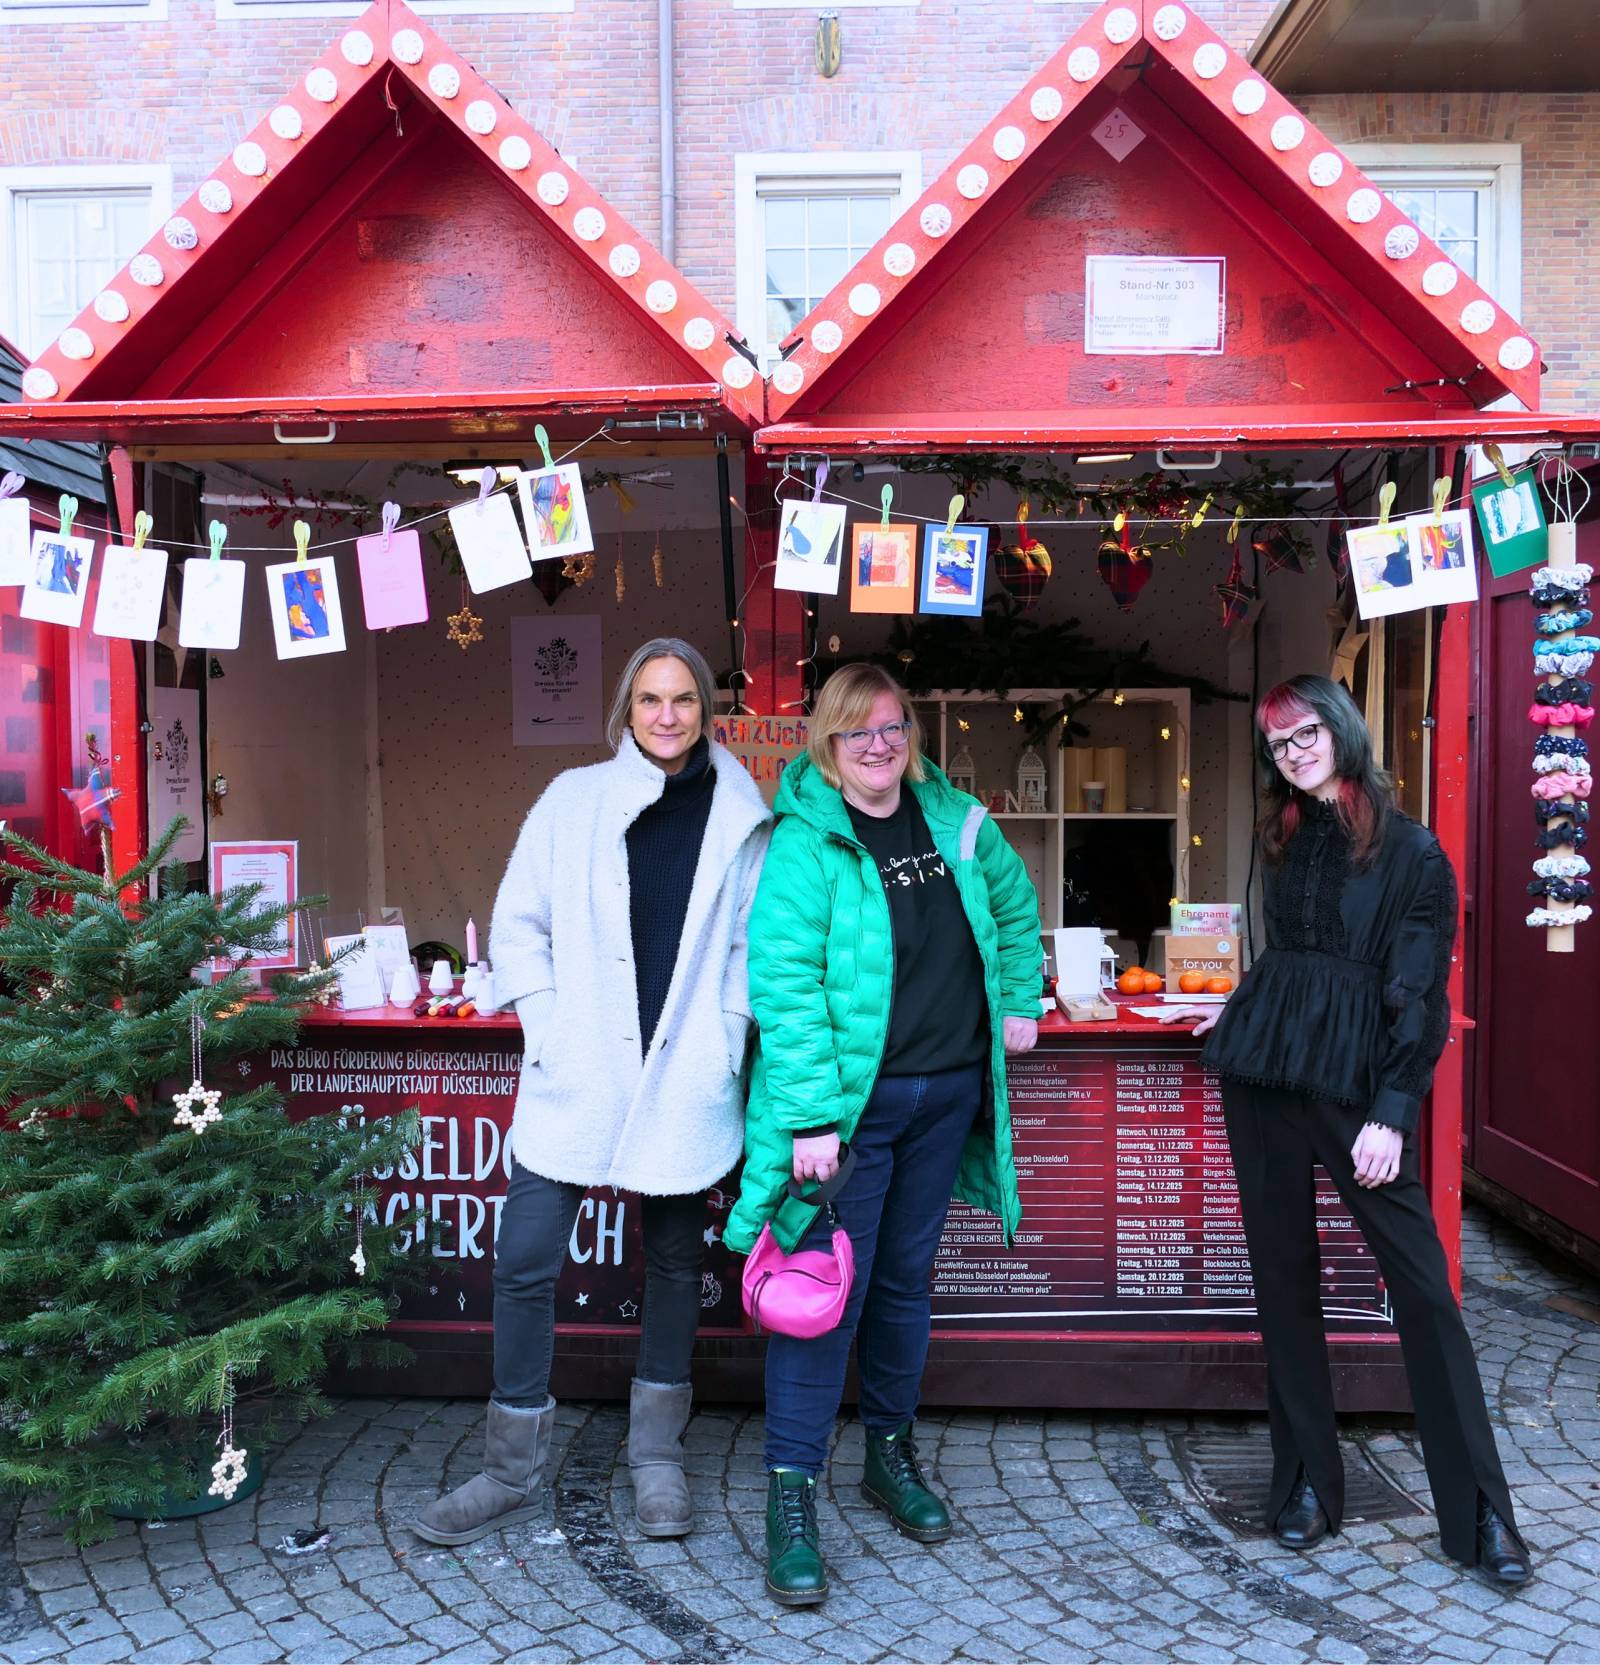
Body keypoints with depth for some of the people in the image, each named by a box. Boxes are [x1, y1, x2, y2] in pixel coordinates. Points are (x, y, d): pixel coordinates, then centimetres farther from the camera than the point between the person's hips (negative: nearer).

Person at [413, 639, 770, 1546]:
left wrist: (727, 1040, -4)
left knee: (675, 1260, 13)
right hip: (577, 1075, 0)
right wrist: (547, 1027, -3)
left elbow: (754, 944, 7)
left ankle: (658, 1455, 32)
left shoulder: (741, 819, 3)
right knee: (524, 1260, -1)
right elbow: (518, 924, 6)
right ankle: (513, 1471, 18)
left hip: (684, 1082, 1)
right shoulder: (574, 798, 3)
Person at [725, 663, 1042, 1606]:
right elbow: (785, 986, -19)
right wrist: (810, 1114, -23)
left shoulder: (955, 821, 5)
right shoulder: (804, 842, -13)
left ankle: (893, 1455, 36)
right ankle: (793, 1495, 11)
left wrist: (1019, 1001, 16)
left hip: (947, 1095, 6)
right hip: (850, 1102, -5)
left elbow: (1014, 904, 23)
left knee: (906, 1279, 18)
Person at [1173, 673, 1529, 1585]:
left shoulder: (1412, 851, -3)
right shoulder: (1288, 841, 12)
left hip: (1357, 1081, -5)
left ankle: (1480, 1508, 10)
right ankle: (1306, 1480, 21)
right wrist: (1245, 1010, 21)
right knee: (1284, 1273, 9)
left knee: (1422, 1279, -3)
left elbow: (1423, 993, -8)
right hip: (1264, 1074, 5)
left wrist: (1393, 1113, -13)